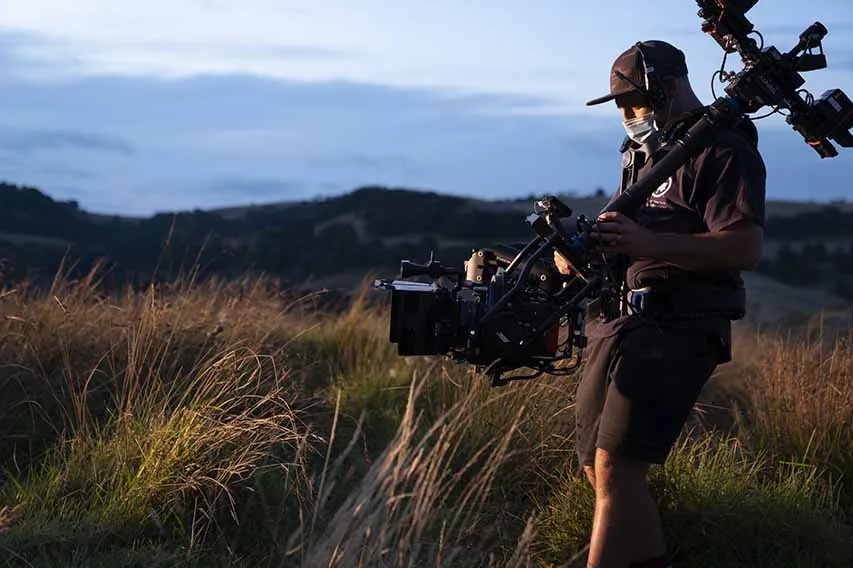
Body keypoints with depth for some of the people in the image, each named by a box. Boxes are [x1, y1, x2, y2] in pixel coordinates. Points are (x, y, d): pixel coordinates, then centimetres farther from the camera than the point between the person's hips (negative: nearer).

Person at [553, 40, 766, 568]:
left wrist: (651, 243, -29)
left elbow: (746, 248, -19)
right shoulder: (648, 149, 23)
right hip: (620, 321, 10)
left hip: (674, 331, -10)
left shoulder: (723, 151, -7)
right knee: (600, 467, 11)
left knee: (616, 470, -18)